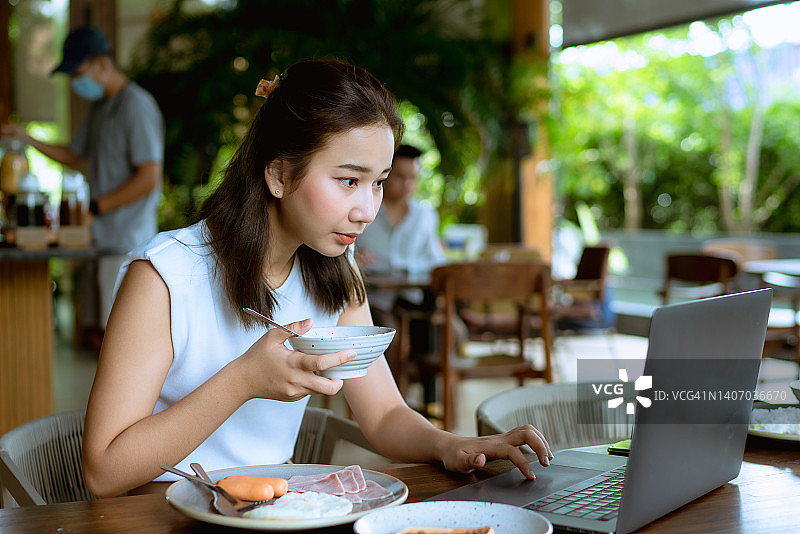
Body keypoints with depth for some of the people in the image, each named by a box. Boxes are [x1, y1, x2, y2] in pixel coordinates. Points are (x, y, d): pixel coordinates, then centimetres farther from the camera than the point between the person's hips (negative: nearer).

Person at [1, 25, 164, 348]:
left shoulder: (137, 106, -12)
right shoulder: (101, 107, 18)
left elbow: (149, 178, -18)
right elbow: (75, 157, 29)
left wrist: (94, 208, -15)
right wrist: (26, 138, 18)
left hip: (127, 242, -9)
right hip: (102, 239, 9)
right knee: (100, 333, 9)